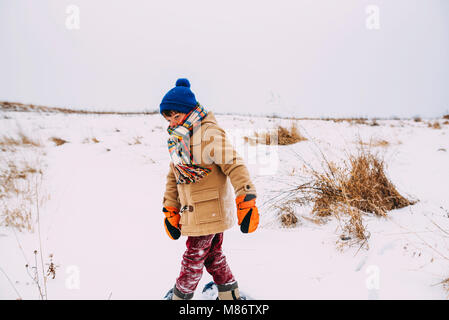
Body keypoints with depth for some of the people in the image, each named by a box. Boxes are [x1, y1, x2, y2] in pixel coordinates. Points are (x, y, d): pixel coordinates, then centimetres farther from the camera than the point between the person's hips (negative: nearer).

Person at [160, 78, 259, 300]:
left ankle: (180, 296, 24)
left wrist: (247, 203, -28)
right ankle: (229, 294, 35)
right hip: (192, 213, 8)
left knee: (193, 258, 5)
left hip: (211, 211, -8)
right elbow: (173, 178, 15)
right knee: (213, 256, 19)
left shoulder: (209, 133, -16)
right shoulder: (178, 140, 12)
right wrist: (170, 211, 12)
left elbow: (234, 166, -22)